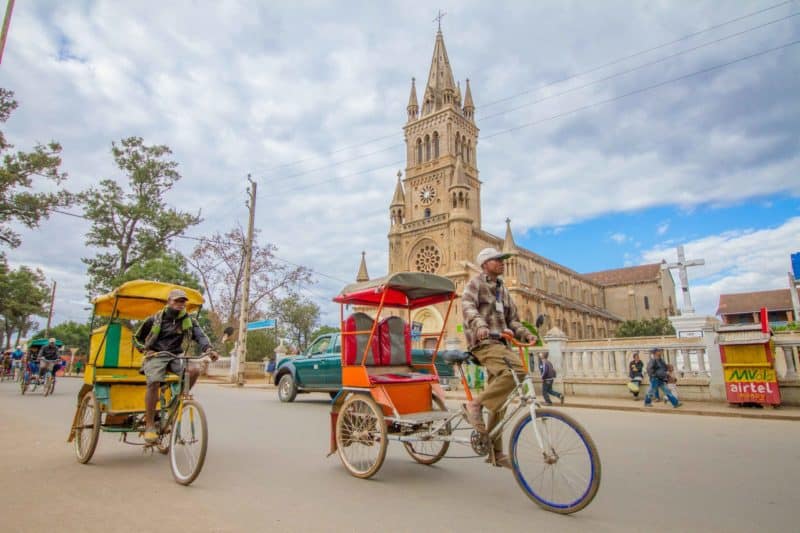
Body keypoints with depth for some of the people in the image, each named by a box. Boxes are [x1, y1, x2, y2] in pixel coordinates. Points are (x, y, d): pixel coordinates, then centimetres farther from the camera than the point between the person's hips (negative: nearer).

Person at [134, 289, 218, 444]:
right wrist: (145, 350, -5)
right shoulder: (156, 319, 2)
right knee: (153, 383, -29)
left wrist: (208, 349, -32)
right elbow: (137, 337, 14)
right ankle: (149, 425, -18)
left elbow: (200, 335, -11)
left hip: (175, 357, 2)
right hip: (156, 356, -2)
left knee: (194, 370, -26)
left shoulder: (189, 321, 5)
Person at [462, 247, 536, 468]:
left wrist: (525, 334, 0)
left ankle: (495, 452, 16)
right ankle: (475, 404, -17)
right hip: (483, 342, -7)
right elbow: (468, 306, -18)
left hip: (500, 342, 7)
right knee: (516, 371, -30)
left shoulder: (502, 289, 23)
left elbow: (512, 319, 20)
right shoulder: (475, 283, 1)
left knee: (498, 401, 7)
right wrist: (479, 325, -37)